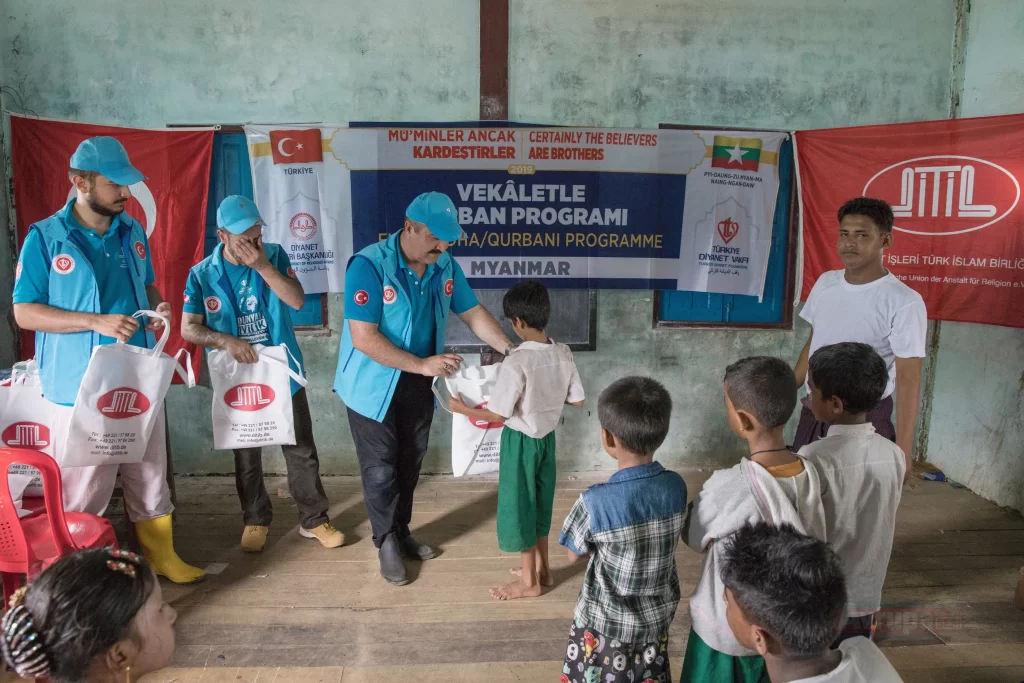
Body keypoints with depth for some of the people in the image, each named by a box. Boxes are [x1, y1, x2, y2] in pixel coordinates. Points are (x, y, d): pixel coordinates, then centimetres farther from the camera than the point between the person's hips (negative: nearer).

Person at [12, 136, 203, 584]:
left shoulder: (133, 232, 6)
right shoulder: (44, 238, -8)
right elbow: (24, 312, -9)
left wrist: (157, 308, -5)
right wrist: (97, 321, -21)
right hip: (81, 387, -4)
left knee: (150, 476, 15)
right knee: (85, 490, 6)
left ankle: (161, 557, 30)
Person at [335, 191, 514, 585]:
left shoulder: (445, 267, -5)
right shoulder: (369, 266, -24)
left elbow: (474, 313, 2)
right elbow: (364, 338, -28)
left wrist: (509, 350, -12)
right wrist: (422, 364, -31)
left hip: (418, 386, 6)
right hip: (374, 387, -5)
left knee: (410, 463, 18)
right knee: (381, 468, 6)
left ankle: (402, 532, 37)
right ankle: (387, 541, 27)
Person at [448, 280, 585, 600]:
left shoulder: (516, 362, -26)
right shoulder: (564, 354, -6)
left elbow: (497, 414, -21)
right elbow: (577, 400, 3)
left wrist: (461, 408, -7)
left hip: (521, 441, -7)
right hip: (547, 437, 7)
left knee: (518, 505, 9)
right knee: (538, 501, 22)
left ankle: (528, 581, 22)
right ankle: (541, 568, 36)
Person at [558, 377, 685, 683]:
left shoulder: (596, 501, -30)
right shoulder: (677, 487, -16)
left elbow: (574, 554, -13)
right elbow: (666, 539, 1)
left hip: (606, 624, -4)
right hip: (657, 620, 4)